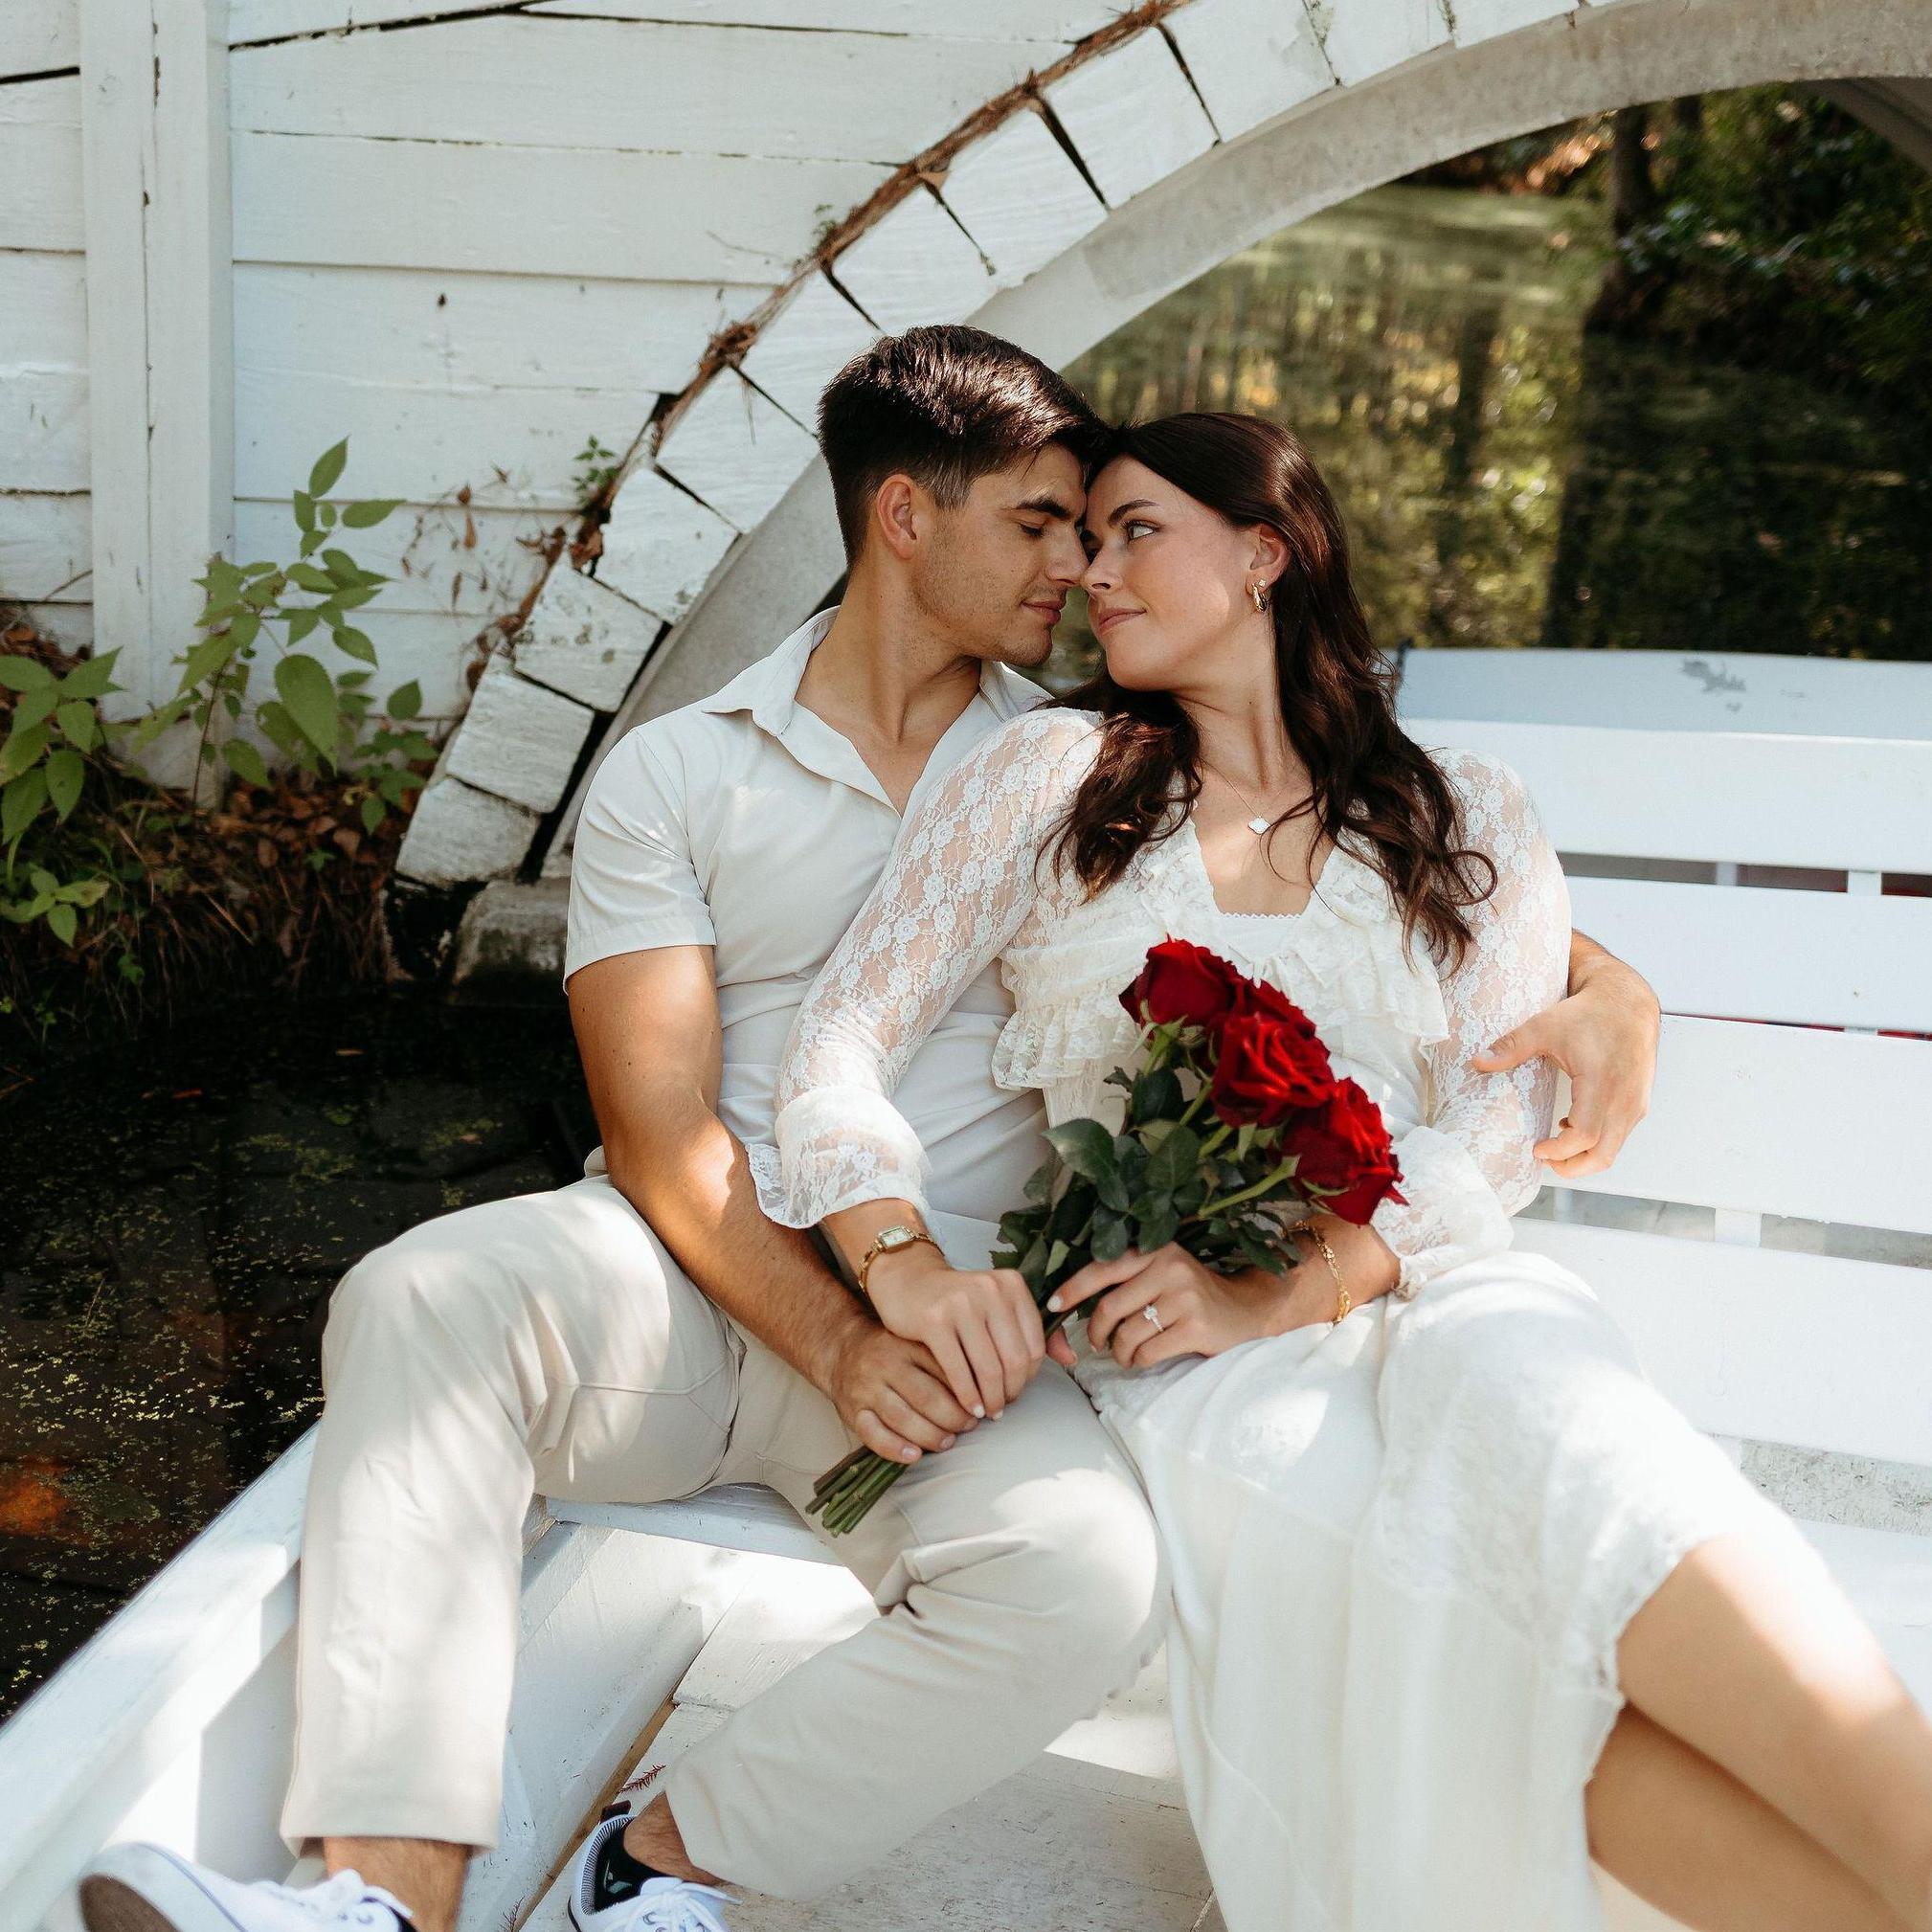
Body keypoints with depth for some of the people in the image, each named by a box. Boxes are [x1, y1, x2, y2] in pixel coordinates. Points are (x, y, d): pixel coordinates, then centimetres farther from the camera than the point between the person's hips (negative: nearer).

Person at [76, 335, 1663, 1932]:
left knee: (1086, 1573, -30)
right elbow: (661, 1129, -4)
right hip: (695, 1275, 0)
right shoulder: (676, 774, 7)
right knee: (424, 1300, -30)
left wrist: (1595, 983, -7)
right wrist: (839, 1341, -19)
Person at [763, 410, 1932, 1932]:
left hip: (1419, 1307, 1)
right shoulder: (1052, 771, 13)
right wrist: (904, 1267, -13)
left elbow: (1503, 1116, 1)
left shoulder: (1467, 820, 15)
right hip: (1159, 1362, 0)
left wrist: (1279, 1293, -15)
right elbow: (841, 1043, 7)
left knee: (1529, 1401, -36)